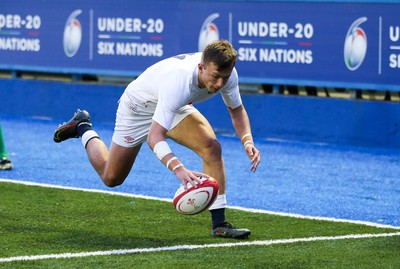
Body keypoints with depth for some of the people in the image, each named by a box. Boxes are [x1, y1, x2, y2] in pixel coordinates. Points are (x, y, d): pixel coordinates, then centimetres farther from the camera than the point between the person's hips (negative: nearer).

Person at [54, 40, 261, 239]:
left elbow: (237, 110, -7)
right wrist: (178, 169, -64)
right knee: (111, 178, 10)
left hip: (175, 107, 5)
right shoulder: (178, 81, -47)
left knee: (212, 148, -22)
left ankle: (219, 223, -16)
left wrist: (247, 141, -27)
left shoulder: (226, 72, -27)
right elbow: (154, 136, -48)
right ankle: (83, 128, 36)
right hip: (139, 107, -5)